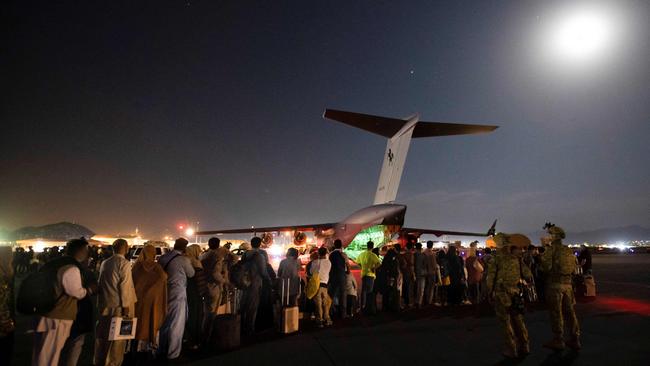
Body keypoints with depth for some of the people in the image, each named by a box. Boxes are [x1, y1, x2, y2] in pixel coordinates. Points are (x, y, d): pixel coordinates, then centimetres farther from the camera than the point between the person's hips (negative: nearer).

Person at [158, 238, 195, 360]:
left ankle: (162, 350, 34)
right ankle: (172, 353, 16)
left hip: (164, 292, 7)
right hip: (178, 294, -7)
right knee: (176, 325, 6)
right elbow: (191, 274, -2)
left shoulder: (162, 257, 2)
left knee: (165, 322, 21)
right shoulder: (184, 259, -16)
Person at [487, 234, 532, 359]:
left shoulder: (497, 257, -11)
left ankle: (511, 350, 11)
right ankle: (524, 347, 27)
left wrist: (490, 293, -1)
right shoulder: (516, 257, 1)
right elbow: (527, 274, 6)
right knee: (518, 320, 18)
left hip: (501, 294, -4)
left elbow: (491, 277, -10)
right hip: (515, 292, 4)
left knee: (506, 322, 5)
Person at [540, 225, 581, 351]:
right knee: (569, 311, 13)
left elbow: (546, 266, -16)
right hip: (567, 283, 6)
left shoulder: (551, 249, -12)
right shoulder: (569, 250, 9)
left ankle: (558, 341, 8)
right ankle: (575, 340, 20)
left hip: (554, 284, -6)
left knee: (556, 313, 1)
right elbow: (574, 268, 14)